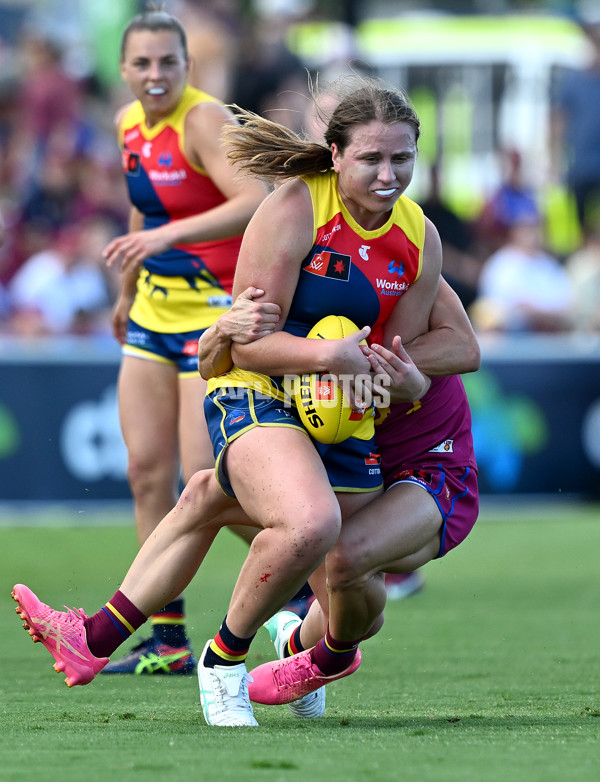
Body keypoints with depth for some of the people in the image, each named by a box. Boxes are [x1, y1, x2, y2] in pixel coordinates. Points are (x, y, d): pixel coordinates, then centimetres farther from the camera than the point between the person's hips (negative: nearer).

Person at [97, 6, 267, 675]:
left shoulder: (203, 120, -19)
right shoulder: (130, 124, 7)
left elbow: (258, 202, -34)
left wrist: (168, 236, -43)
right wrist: (128, 292, 35)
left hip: (217, 312, -8)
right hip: (155, 312, 8)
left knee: (208, 479, -11)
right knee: (147, 470, 4)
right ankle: (168, 639, 9)